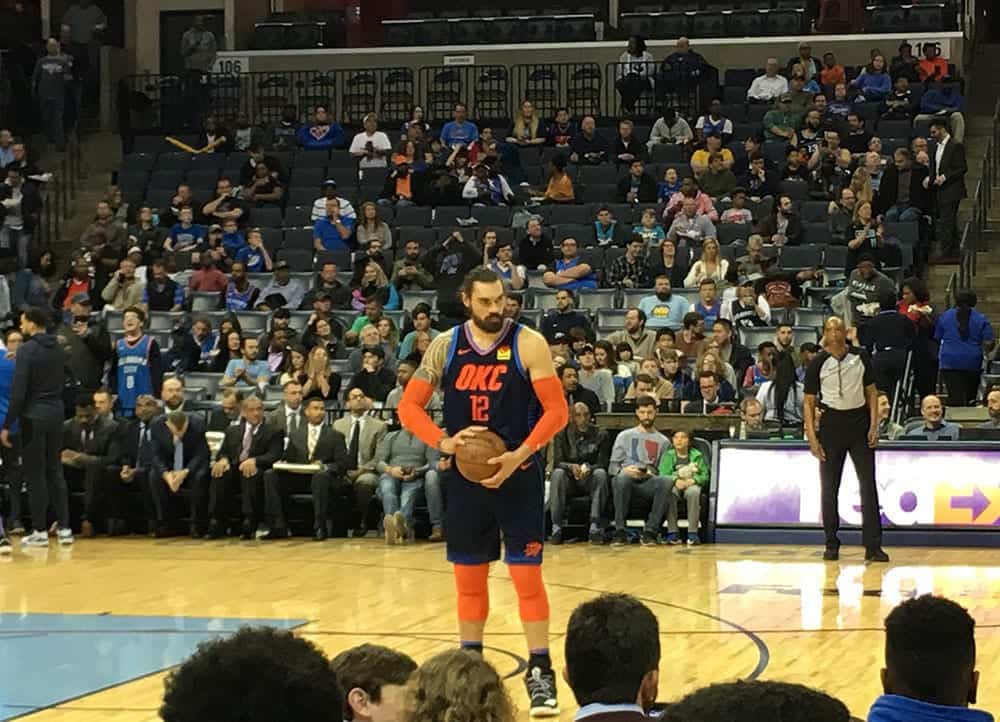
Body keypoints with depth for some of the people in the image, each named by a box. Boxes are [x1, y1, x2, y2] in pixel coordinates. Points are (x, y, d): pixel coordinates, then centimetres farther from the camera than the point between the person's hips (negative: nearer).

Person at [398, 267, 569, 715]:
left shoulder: (528, 344, -8)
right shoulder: (445, 347, 1)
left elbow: (557, 410, -10)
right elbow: (409, 407, 4)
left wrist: (520, 455, -21)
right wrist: (443, 442, -13)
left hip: (517, 474, -3)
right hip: (465, 474, 3)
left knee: (527, 574, -6)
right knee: (468, 576, 11)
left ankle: (540, 672, 0)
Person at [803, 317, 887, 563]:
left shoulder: (860, 357, 2)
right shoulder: (818, 363, -4)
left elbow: (871, 391, 8)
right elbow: (809, 402, -1)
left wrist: (874, 426, -1)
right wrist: (812, 438, -8)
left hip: (859, 422, 1)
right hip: (831, 423, -1)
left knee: (868, 484, -3)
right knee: (829, 487, 2)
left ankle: (873, 545, -2)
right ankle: (831, 544, 12)